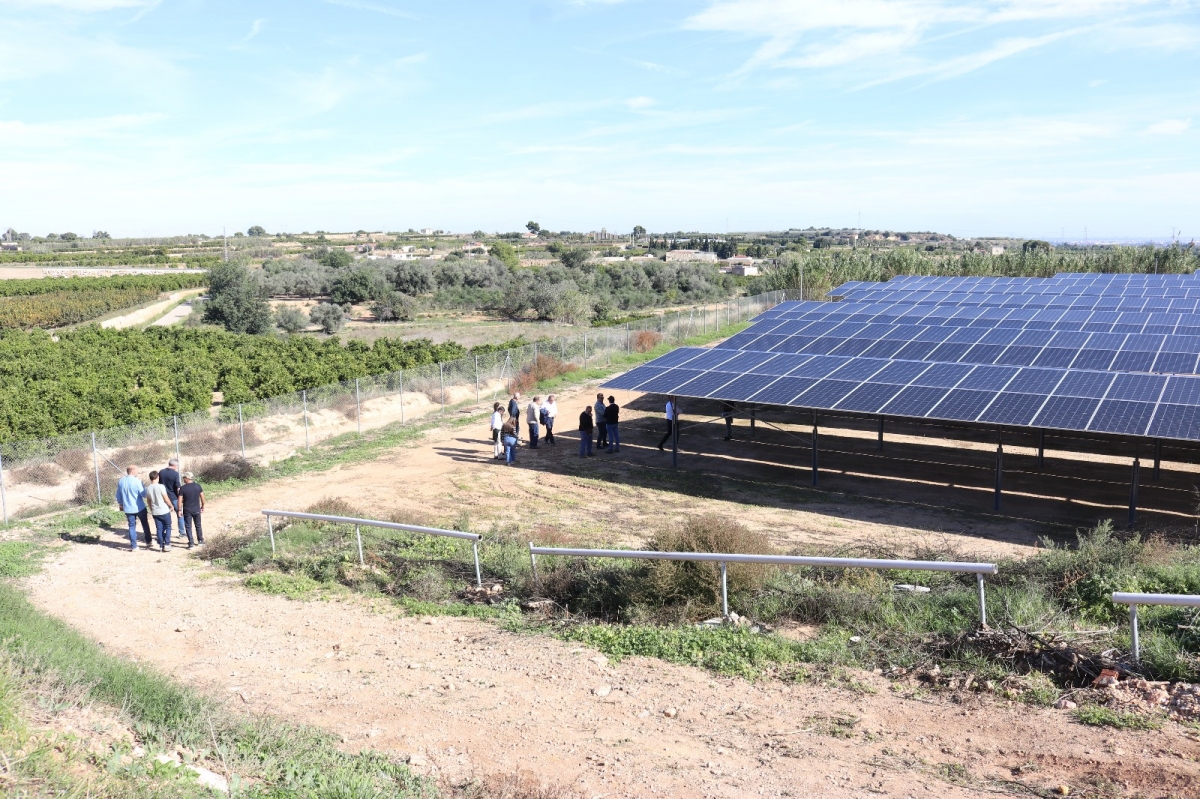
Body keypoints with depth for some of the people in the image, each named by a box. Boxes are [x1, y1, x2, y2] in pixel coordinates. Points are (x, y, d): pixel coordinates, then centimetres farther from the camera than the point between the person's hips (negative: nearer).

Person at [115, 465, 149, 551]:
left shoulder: (120, 481, 1)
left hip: (128, 508, 4)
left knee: (132, 526, 9)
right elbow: (144, 494, -14)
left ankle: (133, 546, 8)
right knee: (145, 524, 15)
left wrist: (120, 504, 25)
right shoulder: (137, 481, -17)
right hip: (140, 507, -4)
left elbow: (118, 495, 11)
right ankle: (148, 541, 24)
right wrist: (144, 488, 5)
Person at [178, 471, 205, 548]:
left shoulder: (182, 488, -12)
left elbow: (180, 501, -12)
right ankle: (200, 541, 25)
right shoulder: (197, 486, -5)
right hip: (196, 510, 3)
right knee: (198, 526, 17)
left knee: (188, 527, 6)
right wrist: (202, 506, 12)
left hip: (187, 511, -3)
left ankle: (191, 543, 4)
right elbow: (202, 497, 0)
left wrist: (179, 510, -2)